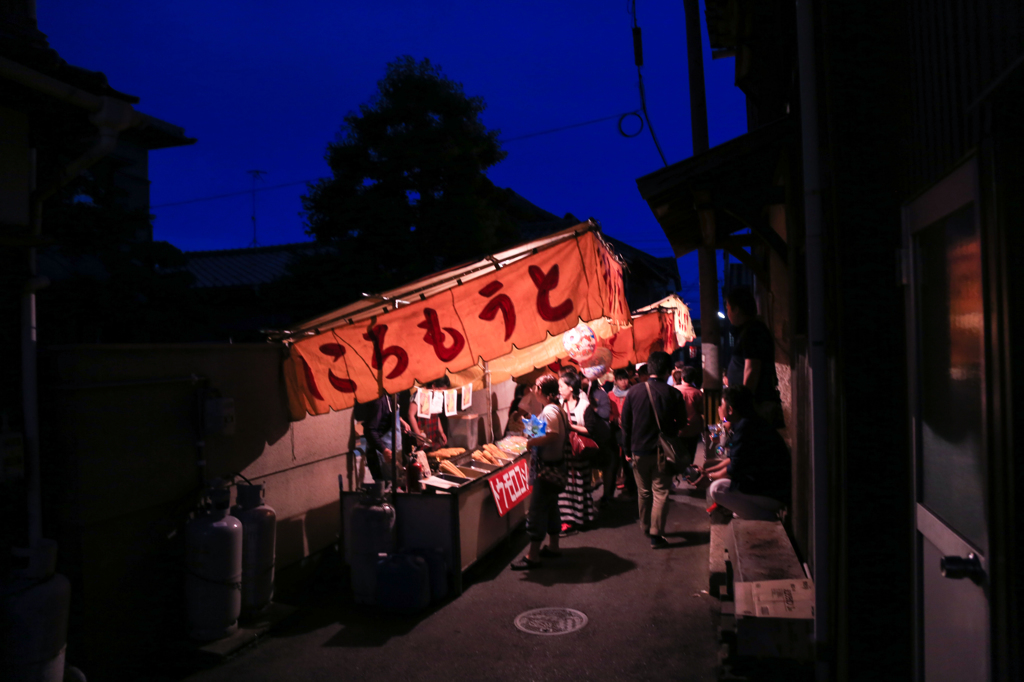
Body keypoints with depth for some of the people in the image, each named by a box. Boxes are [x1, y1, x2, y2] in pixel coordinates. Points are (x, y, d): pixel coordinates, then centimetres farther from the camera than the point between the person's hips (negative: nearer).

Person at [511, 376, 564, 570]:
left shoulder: (549, 411, -19)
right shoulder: (557, 409, 11)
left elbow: (553, 436, -33)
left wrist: (532, 441, -20)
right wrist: (534, 441, 8)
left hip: (547, 466, -10)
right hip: (554, 465, 10)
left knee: (536, 510, -5)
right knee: (550, 507, 19)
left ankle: (533, 556, 0)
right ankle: (553, 547, 30)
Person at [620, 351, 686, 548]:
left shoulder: (634, 392, -5)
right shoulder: (674, 394, -11)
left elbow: (625, 424, 0)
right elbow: (682, 424, 0)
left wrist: (628, 449, 9)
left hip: (639, 451, 2)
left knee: (643, 492, 16)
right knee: (660, 492, 5)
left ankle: (646, 528, 31)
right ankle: (656, 534, 3)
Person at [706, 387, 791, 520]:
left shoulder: (745, 427, -22)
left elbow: (734, 470, -19)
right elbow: (733, 458, 20)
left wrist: (711, 476, -4)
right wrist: (711, 470, 13)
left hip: (774, 495, -11)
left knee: (716, 489, -21)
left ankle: (766, 518, -11)